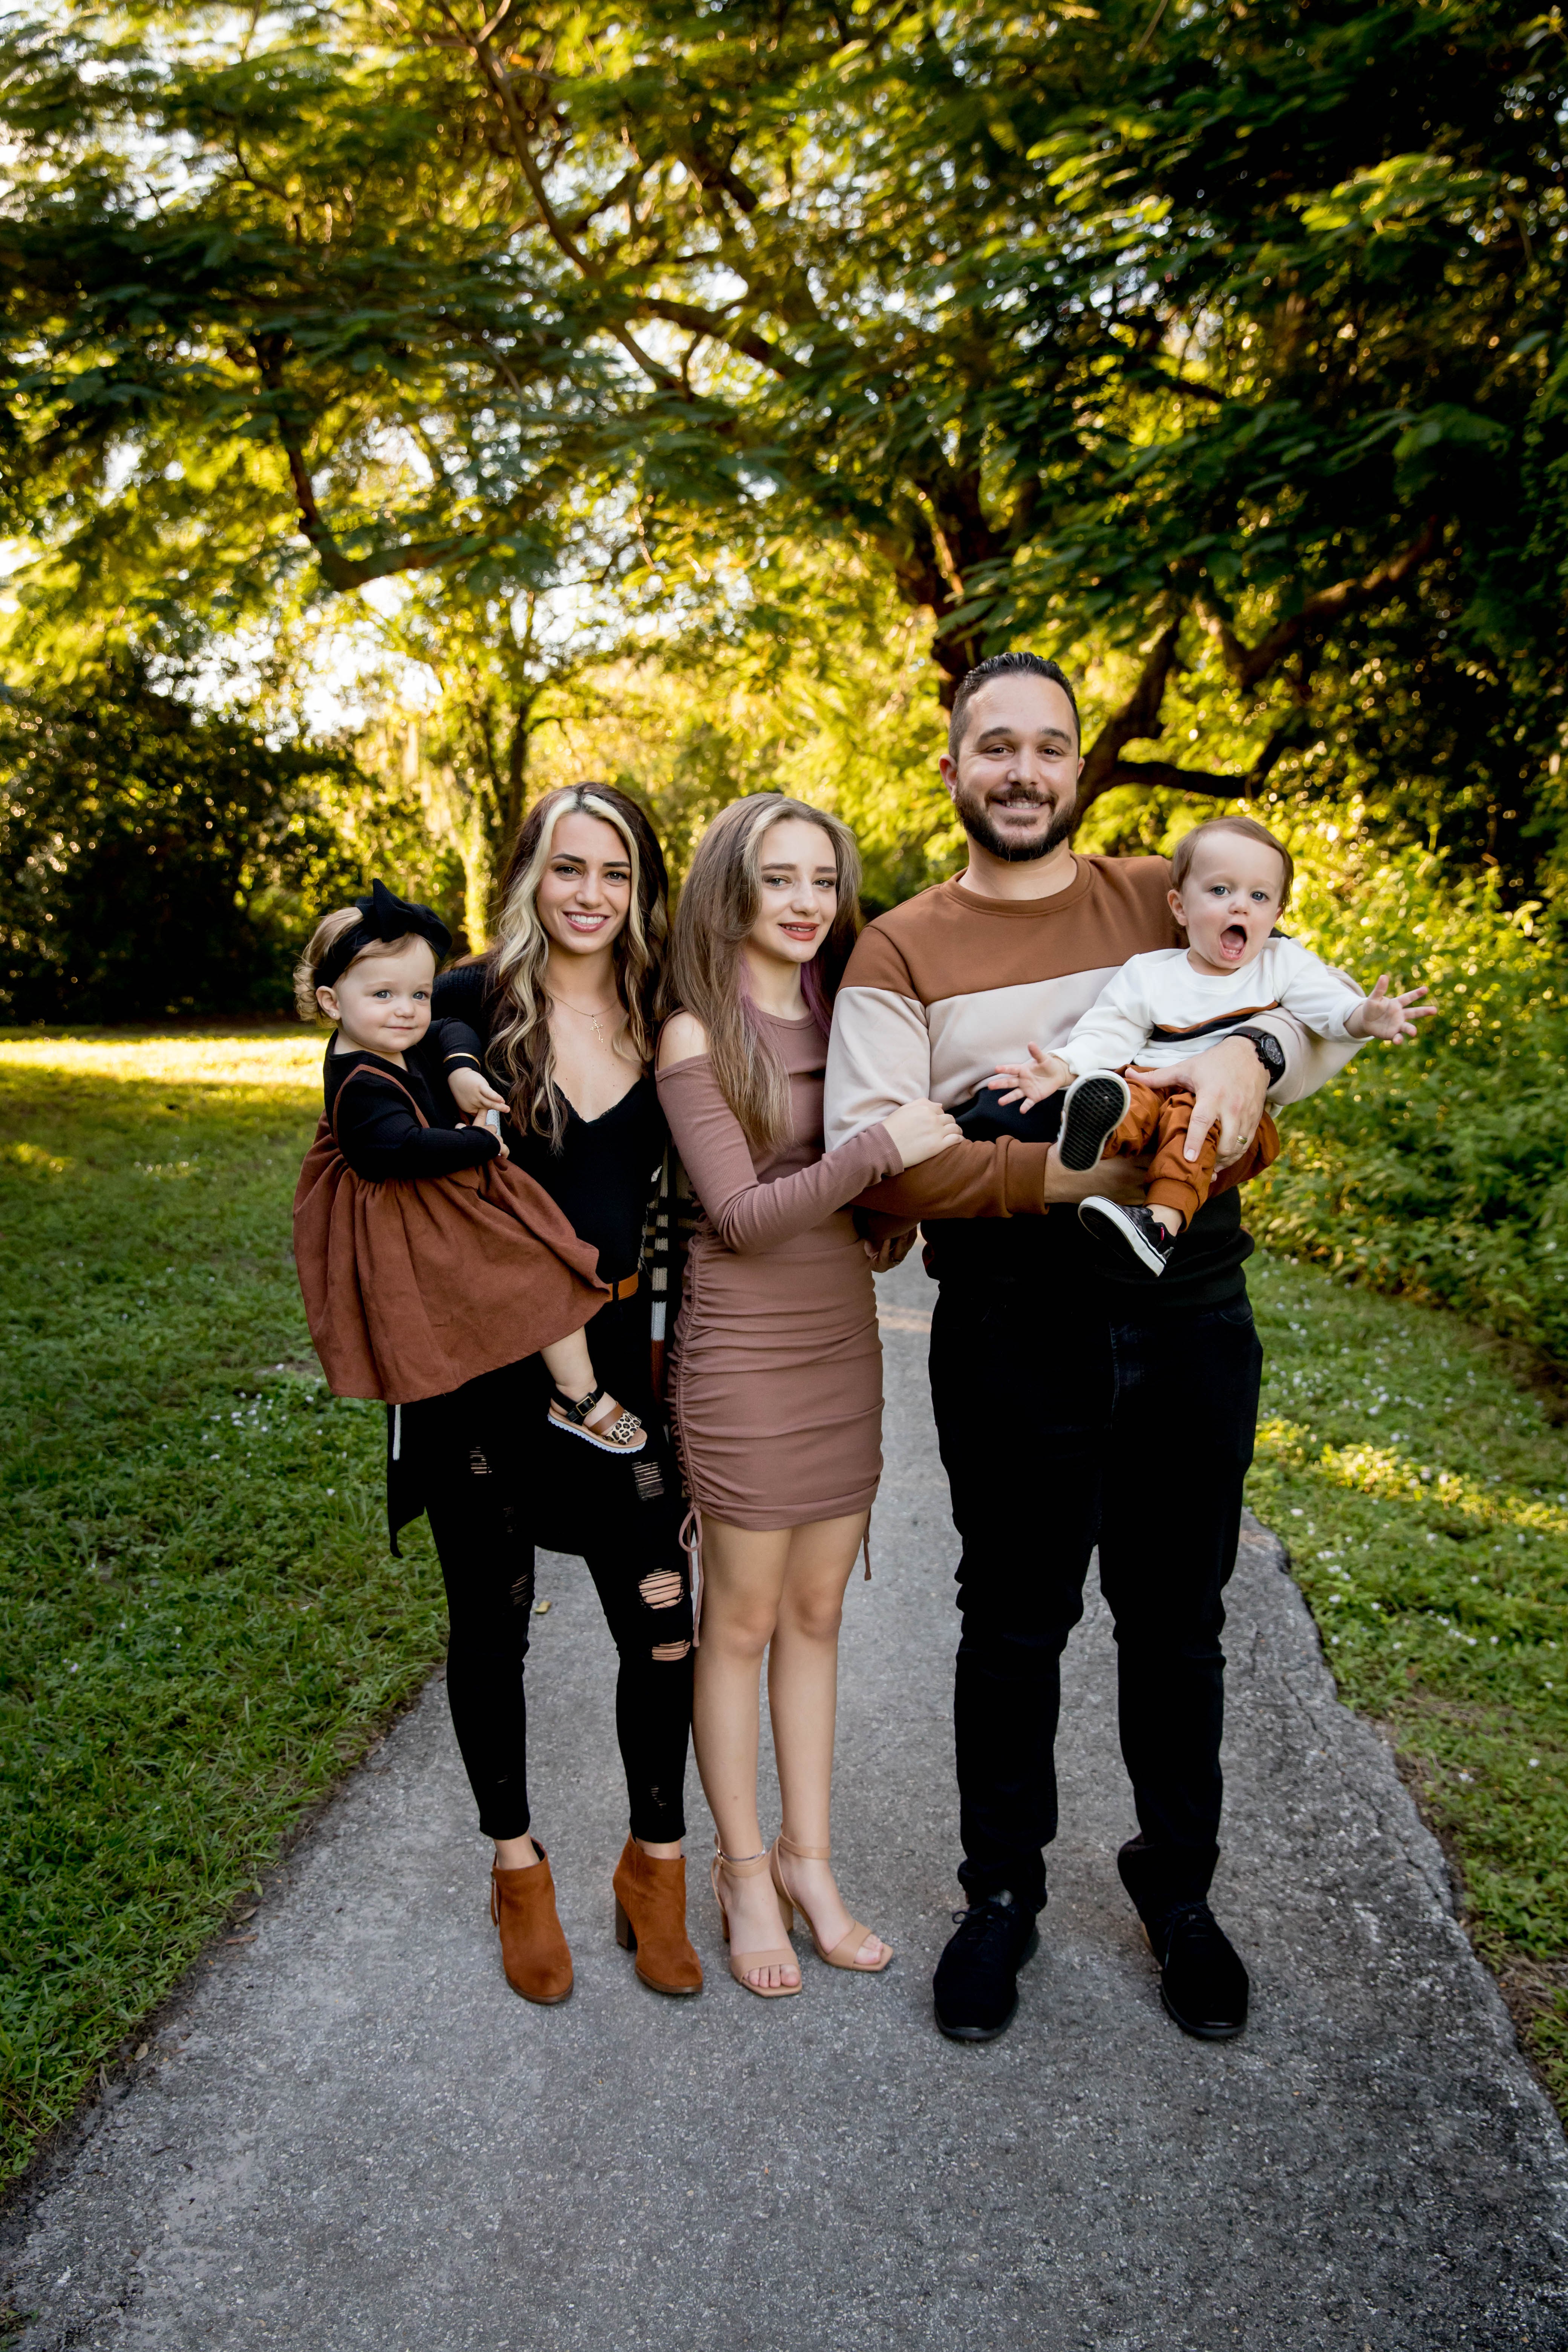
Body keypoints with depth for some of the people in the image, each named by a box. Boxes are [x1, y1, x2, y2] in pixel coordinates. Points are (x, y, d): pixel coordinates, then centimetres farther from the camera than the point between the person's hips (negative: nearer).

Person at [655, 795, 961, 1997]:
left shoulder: (844, 1015, 6)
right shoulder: (697, 1038, -10)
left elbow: (884, 1183, 13)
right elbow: (743, 1216, -18)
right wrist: (882, 1148, -26)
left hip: (845, 1341, 6)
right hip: (744, 1349, -5)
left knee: (817, 1610, 14)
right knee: (742, 1618, 7)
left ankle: (808, 1858, 29)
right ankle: (745, 1868, 25)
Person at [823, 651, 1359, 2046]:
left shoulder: (1167, 896, 8)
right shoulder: (902, 951, 1)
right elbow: (869, 1155, -10)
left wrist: (1250, 1053, -19)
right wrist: (1057, 1173, -23)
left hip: (1190, 1315, 2)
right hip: (1015, 1331, -2)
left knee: (1177, 1620, 15)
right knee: (1015, 1625, 12)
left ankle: (1180, 1892, 38)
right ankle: (1003, 1894, 35)